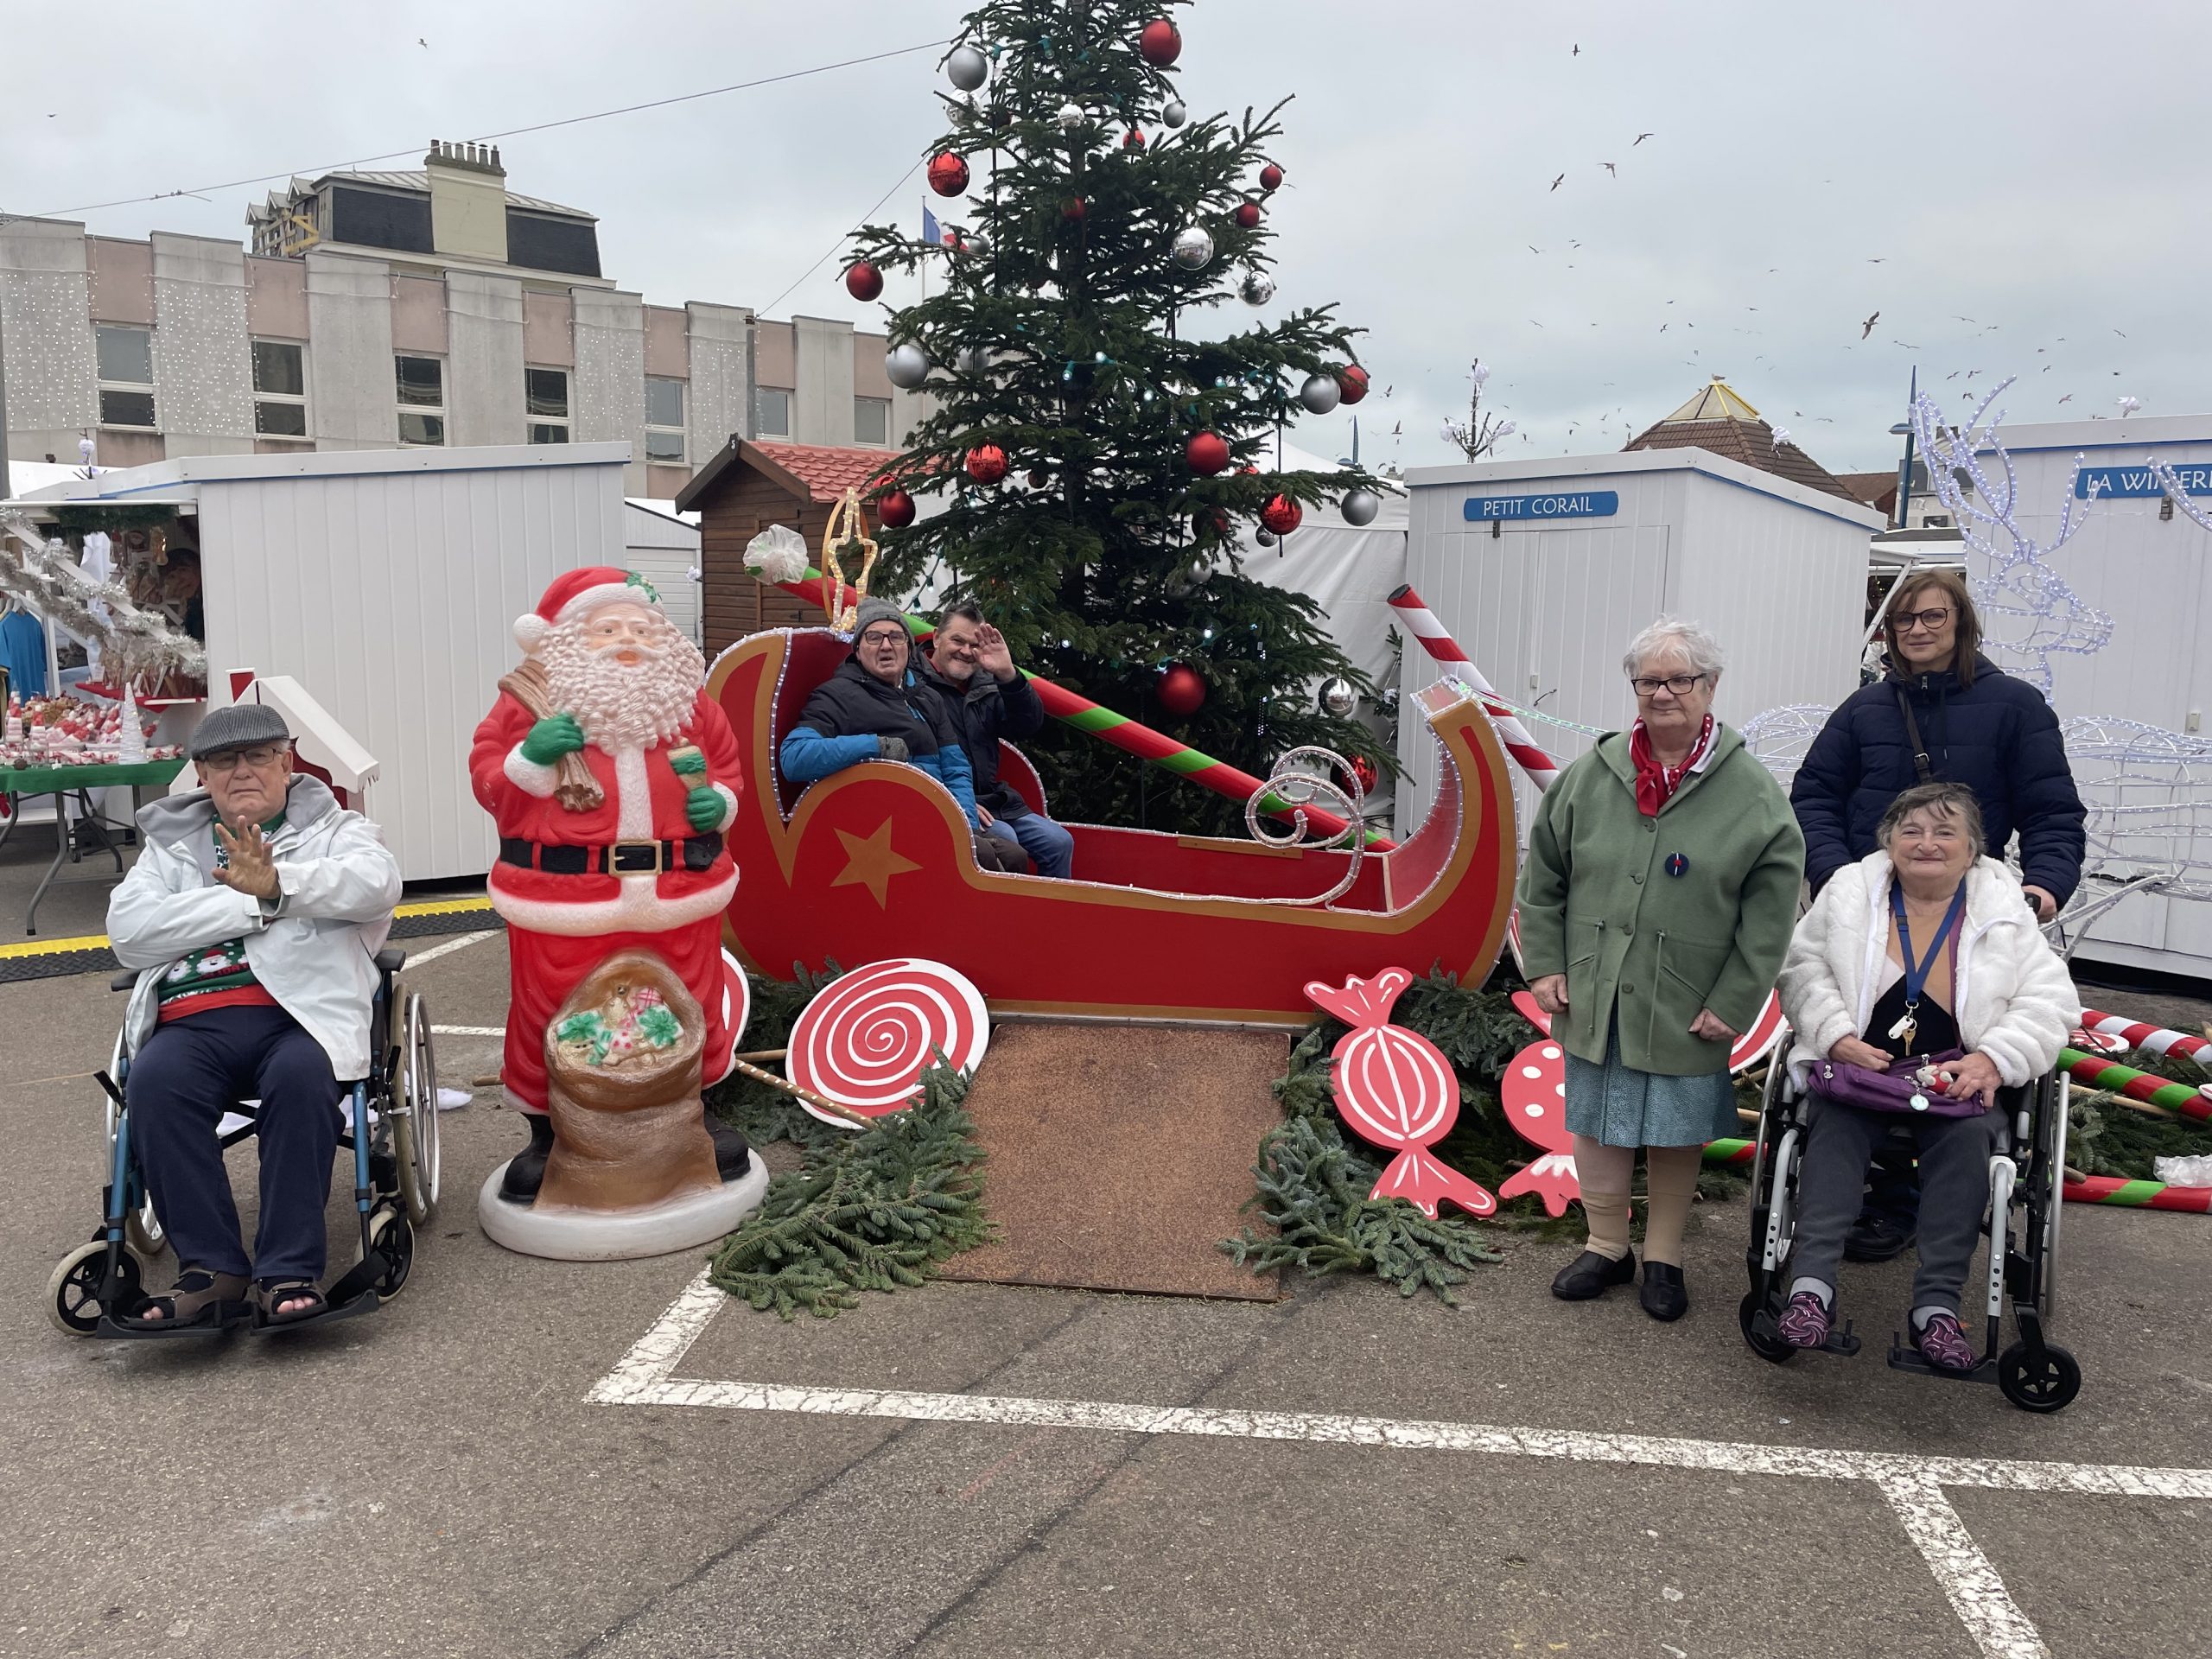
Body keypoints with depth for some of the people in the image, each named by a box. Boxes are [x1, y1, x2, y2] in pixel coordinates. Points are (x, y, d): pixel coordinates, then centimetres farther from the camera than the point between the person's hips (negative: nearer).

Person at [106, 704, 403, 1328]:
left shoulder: (334, 829, 20)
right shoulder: (171, 845, 26)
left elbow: (377, 881, -4)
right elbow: (128, 932, 6)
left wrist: (278, 883, -17)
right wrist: (252, 903, -3)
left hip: (301, 1010, -2)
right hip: (193, 1021, 2)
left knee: (301, 1075, -34)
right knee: (154, 1083, -30)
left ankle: (288, 1272, -29)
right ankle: (211, 1270, -25)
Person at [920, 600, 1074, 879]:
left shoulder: (985, 686, 14)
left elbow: (1030, 725, 2)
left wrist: (1008, 675, -15)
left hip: (993, 801, 7)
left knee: (1058, 842, -1)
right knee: (1005, 841, -28)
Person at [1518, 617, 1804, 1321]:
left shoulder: (1752, 792, -6)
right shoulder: (1590, 775, 1)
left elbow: (1771, 910, -5)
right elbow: (1543, 878, 7)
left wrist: (1733, 1003, -9)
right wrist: (1544, 965, 2)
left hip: (1687, 1010, -2)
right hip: (1594, 999, 2)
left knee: (1676, 1132, 11)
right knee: (1596, 1124, 12)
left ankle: (1663, 1257, 30)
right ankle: (1606, 1247, 31)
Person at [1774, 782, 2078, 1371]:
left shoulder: (2005, 910, 6)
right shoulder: (1850, 891, 7)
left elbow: (2050, 1000, 2)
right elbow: (1803, 968, 3)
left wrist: (1994, 1059, -14)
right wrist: (1837, 1037, -12)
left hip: (1960, 1075, 0)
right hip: (1858, 1066, 0)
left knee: (1967, 1137, -30)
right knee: (1835, 1126, -31)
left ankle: (1937, 1305, -25)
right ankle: (1811, 1282, -35)